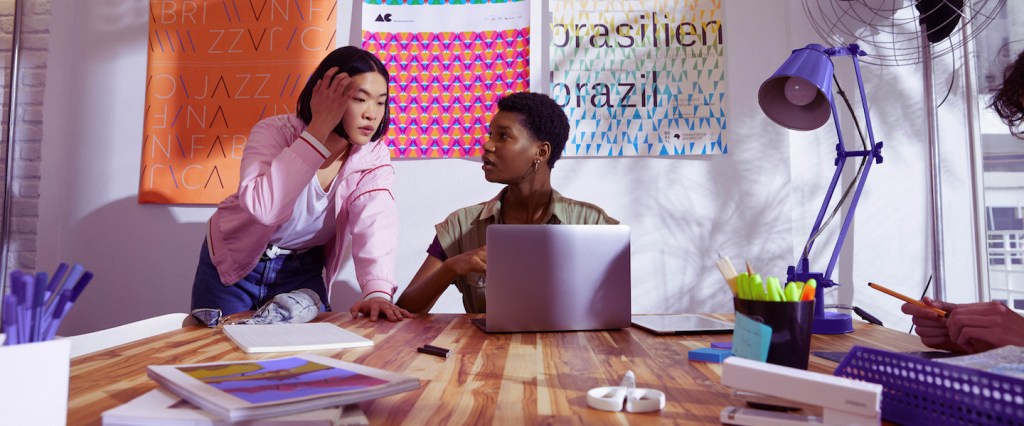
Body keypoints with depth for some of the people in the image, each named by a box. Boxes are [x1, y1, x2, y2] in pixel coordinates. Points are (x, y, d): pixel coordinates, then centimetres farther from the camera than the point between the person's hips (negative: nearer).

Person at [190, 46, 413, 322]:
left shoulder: (373, 155, -15)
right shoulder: (275, 132, -24)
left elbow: (375, 224, -28)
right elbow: (264, 207, -41)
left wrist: (377, 291, -45)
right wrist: (318, 129, -39)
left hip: (303, 271, 2)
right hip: (233, 262, -1)